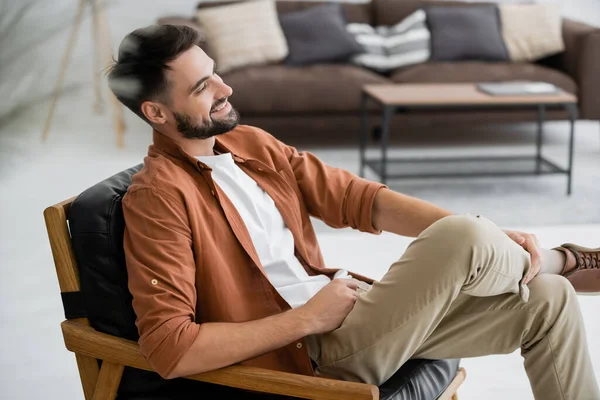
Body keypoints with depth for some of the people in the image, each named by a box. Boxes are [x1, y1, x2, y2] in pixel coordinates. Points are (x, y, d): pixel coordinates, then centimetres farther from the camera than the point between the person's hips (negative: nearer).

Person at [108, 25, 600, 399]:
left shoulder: (250, 143, 9)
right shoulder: (158, 196, -16)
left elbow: (358, 198, 7)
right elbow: (167, 347, -23)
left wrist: (485, 236, -3)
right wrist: (307, 319, -19)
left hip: (341, 312, 8)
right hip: (309, 352, -8)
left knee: (547, 301, 0)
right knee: (464, 240, -23)